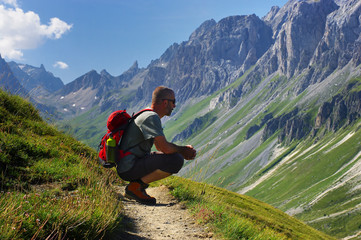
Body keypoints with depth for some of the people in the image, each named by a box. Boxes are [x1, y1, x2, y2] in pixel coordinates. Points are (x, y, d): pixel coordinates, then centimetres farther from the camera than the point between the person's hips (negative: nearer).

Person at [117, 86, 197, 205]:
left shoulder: (150, 116, 17)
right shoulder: (151, 117, -16)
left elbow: (161, 146, 22)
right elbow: (165, 148, -24)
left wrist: (184, 149, 7)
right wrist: (182, 150, -4)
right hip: (129, 169, -10)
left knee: (176, 155, 20)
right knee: (176, 160, -21)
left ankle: (138, 183, 9)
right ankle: (135, 187, -10)